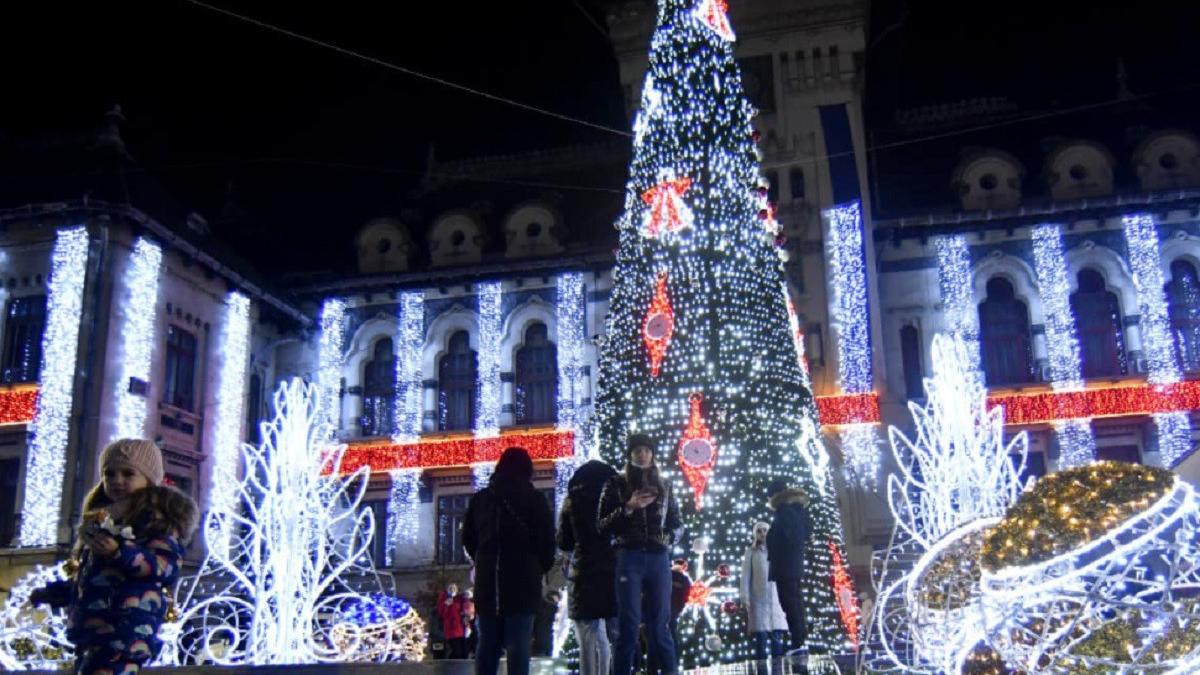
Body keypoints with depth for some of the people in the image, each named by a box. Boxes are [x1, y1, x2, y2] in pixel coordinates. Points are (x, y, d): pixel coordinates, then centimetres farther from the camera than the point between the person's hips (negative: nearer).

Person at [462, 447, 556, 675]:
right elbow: (547, 541, -3)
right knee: (518, 644, -5)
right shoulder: (534, 499, -2)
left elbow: (468, 539, 14)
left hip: (487, 581, 4)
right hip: (523, 581, -4)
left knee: (488, 643, 9)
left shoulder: (480, 498, 11)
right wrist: (540, 568, 13)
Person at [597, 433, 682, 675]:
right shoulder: (617, 484, 4)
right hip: (629, 559, -2)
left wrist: (669, 538, 0)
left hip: (659, 560, 3)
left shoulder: (663, 486, 14)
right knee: (628, 627, -6)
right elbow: (602, 527, -1)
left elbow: (676, 522, 19)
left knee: (660, 626, 3)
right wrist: (628, 508, -13)